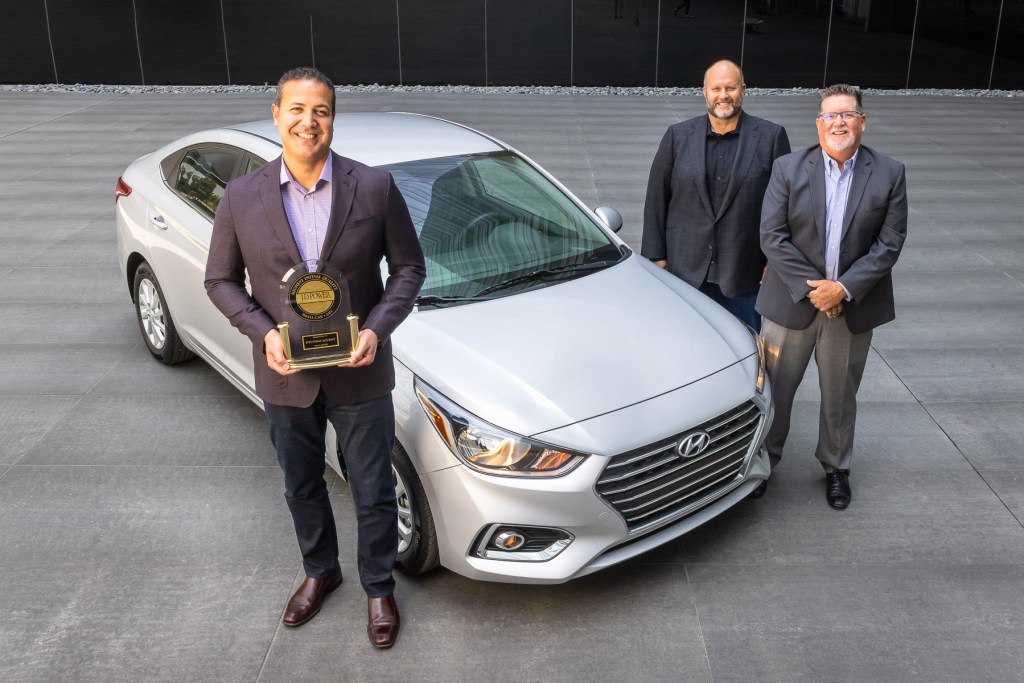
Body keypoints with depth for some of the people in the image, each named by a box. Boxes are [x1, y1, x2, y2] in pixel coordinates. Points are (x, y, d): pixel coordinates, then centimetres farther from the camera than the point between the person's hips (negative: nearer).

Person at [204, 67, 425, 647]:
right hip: (286, 378, 2)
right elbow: (221, 280, 2)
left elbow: (409, 267, -4)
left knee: (374, 494, 12)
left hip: (360, 374, -1)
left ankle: (379, 588, 37)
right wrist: (264, 332, -14)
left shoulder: (375, 187, -11)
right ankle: (320, 572, 48)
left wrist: (378, 327, -18)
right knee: (302, 489, 22)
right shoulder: (242, 197, -7)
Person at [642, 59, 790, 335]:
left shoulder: (771, 137, -1)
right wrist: (656, 256, 1)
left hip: (744, 275, -1)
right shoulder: (677, 136, 3)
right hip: (685, 271, 1)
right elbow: (656, 200, 4)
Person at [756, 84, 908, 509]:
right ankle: (764, 457, 30)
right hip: (792, 302, -1)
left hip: (854, 306, 1)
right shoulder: (788, 169, -5)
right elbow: (772, 237, -10)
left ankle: (835, 466, 35)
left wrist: (844, 288, -17)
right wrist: (812, 288, -16)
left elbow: (889, 243, -6)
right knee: (776, 386, 10)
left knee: (840, 394, 15)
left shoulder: (889, 174, -3)